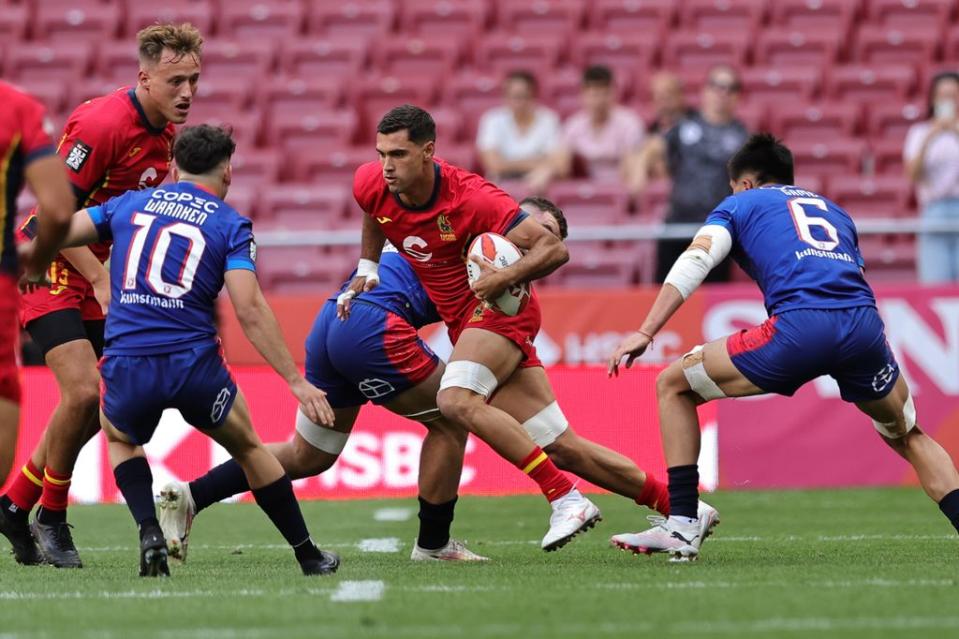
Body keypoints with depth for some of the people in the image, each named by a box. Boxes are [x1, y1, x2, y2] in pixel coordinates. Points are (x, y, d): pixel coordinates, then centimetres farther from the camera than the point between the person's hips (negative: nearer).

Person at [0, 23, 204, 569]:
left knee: (96, 404, 7)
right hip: (49, 268, -9)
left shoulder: (166, 132, 3)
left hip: (98, 273, 9)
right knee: (83, 392, -19)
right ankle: (51, 520, 0)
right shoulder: (101, 124, -23)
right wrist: (100, 279, -25)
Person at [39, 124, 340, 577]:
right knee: (248, 448, 25)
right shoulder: (231, 225, 6)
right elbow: (250, 310, -6)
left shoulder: (128, 205, 14)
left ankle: (149, 532, 9)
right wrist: (297, 381, -5)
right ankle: (308, 555, 26)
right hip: (196, 366, -1)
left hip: (127, 367, 1)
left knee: (119, 438, 33)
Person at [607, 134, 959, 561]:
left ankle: (681, 527, 5)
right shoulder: (834, 210, 36)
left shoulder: (740, 204, 23)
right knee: (910, 438, 28)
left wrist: (645, 333, 0)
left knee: (672, 385, 15)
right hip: (865, 325, 4)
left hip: (798, 325, -4)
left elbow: (695, 260, 6)